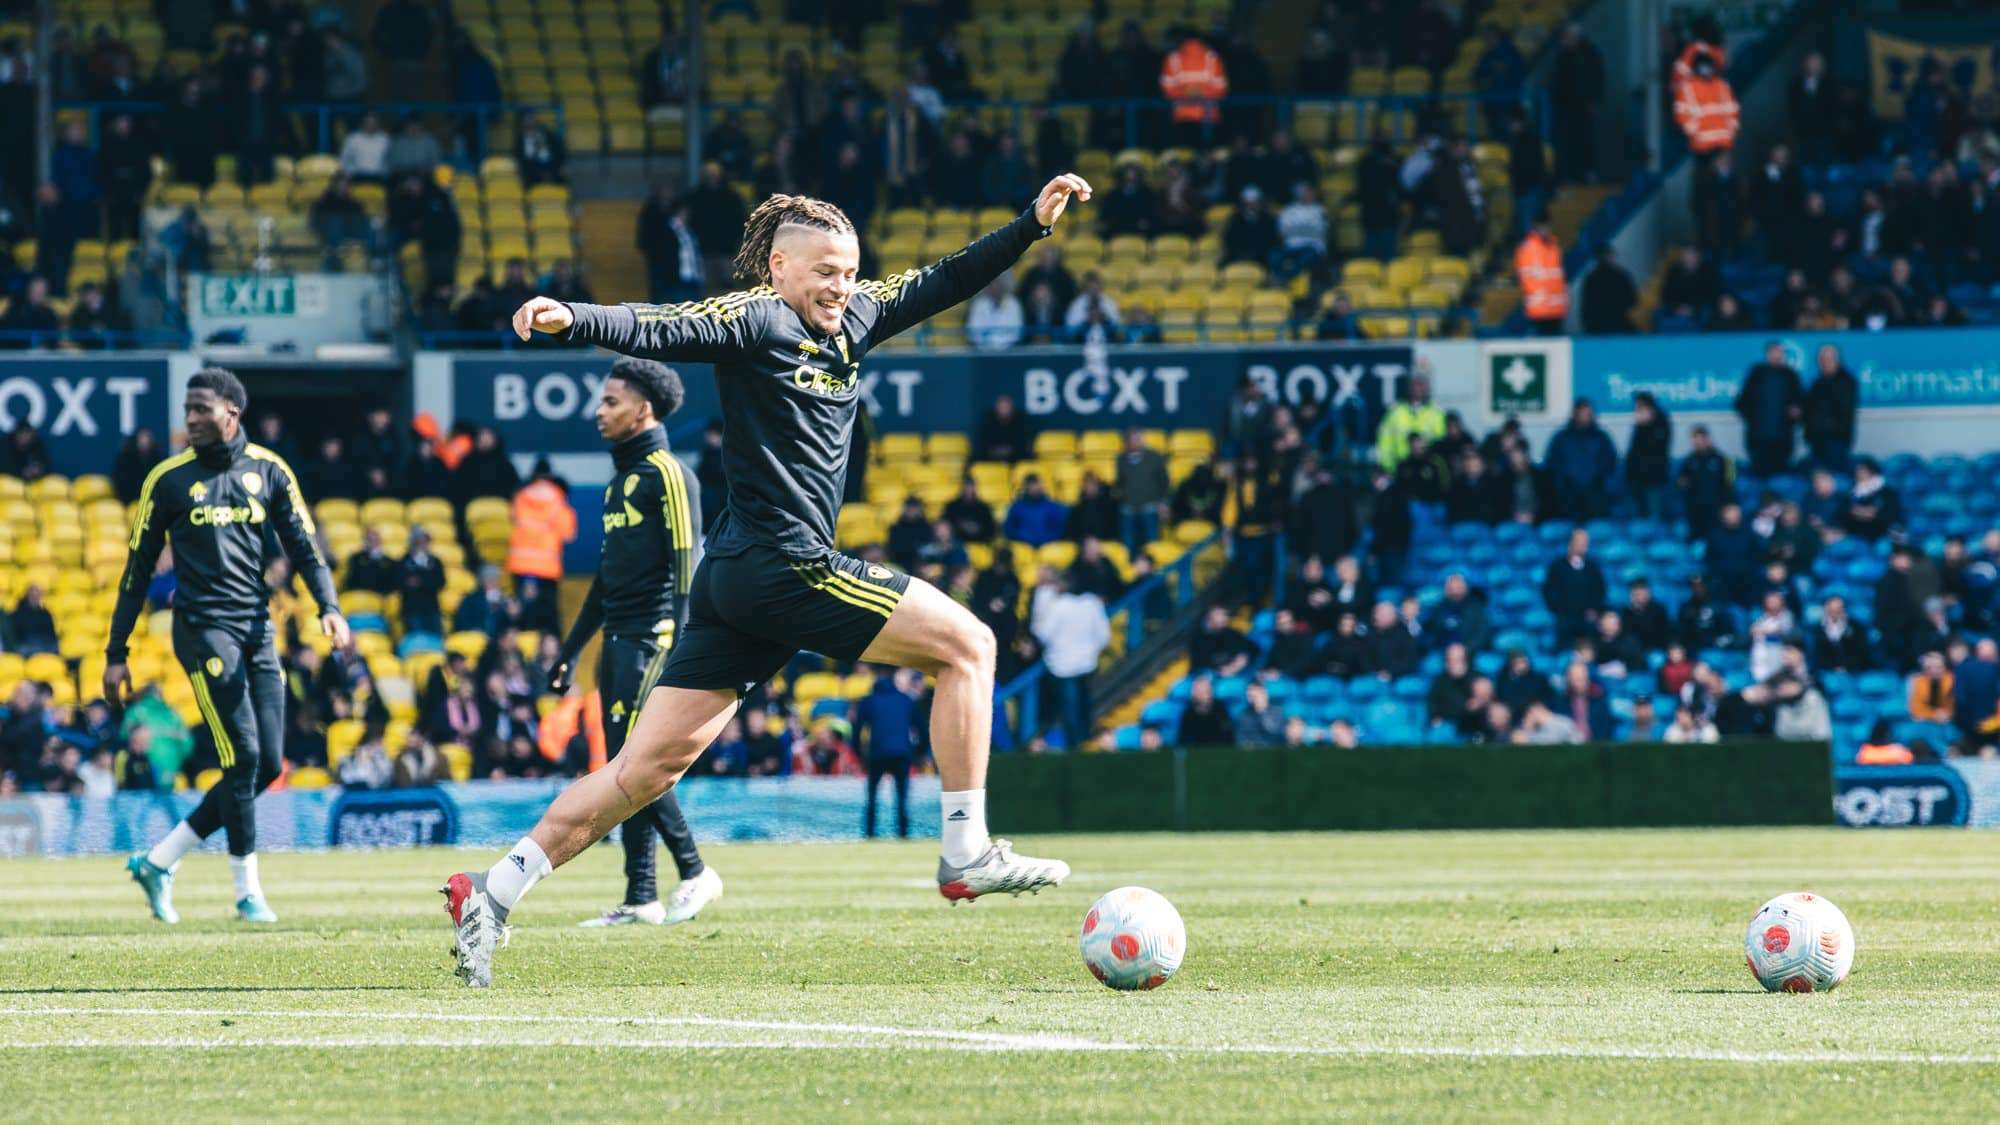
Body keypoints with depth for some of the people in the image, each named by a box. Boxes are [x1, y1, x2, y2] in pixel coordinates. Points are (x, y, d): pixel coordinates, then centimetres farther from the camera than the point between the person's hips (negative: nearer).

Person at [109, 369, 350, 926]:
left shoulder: (269, 471, 8)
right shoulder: (168, 479, 0)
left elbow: (302, 545, 7)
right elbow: (138, 569, 4)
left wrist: (330, 607, -11)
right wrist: (116, 654, 3)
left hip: (256, 627, 4)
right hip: (203, 625, -4)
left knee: (267, 765, 1)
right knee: (243, 756, -13)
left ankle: (159, 862, 12)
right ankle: (247, 890, -3)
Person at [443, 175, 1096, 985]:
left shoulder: (850, 322, 17)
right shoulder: (757, 320, -8)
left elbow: (940, 285, 26)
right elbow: (664, 331, -21)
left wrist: (1034, 225, 24)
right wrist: (572, 320, -38)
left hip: (735, 582, 9)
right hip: (782, 564, -9)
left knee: (652, 765, 5)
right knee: (965, 644, -1)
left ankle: (492, 894, 2)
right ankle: (967, 853, 1)